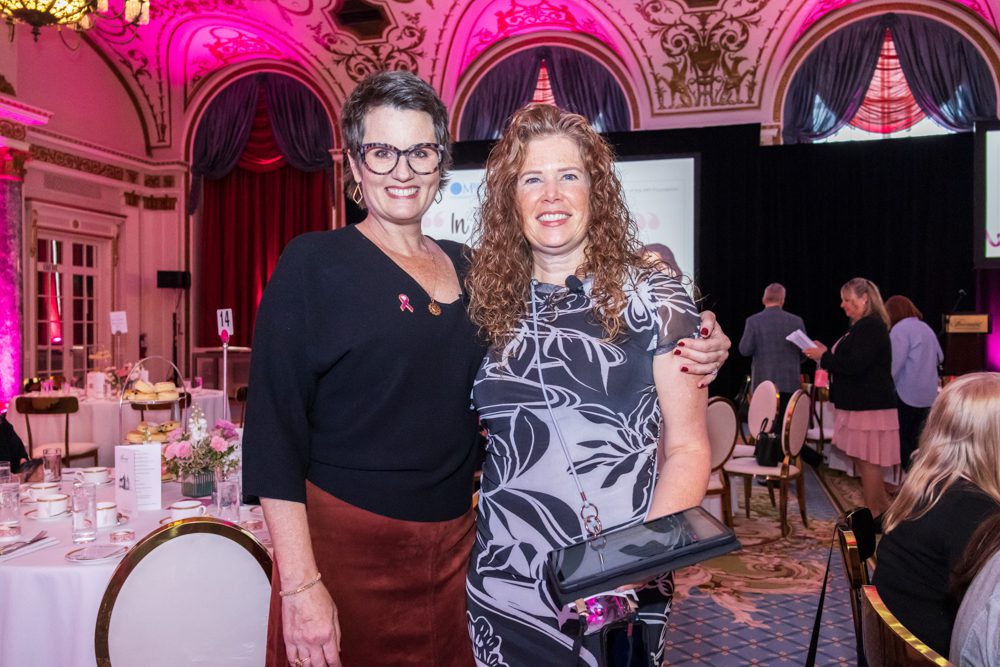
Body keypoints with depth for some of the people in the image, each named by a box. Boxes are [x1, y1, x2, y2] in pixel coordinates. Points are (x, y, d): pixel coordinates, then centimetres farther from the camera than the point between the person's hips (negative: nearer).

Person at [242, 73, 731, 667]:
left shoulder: (467, 268, 5)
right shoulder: (314, 264, -8)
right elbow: (273, 431, -11)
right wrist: (300, 585, -15)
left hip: (456, 544, 5)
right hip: (345, 545, -4)